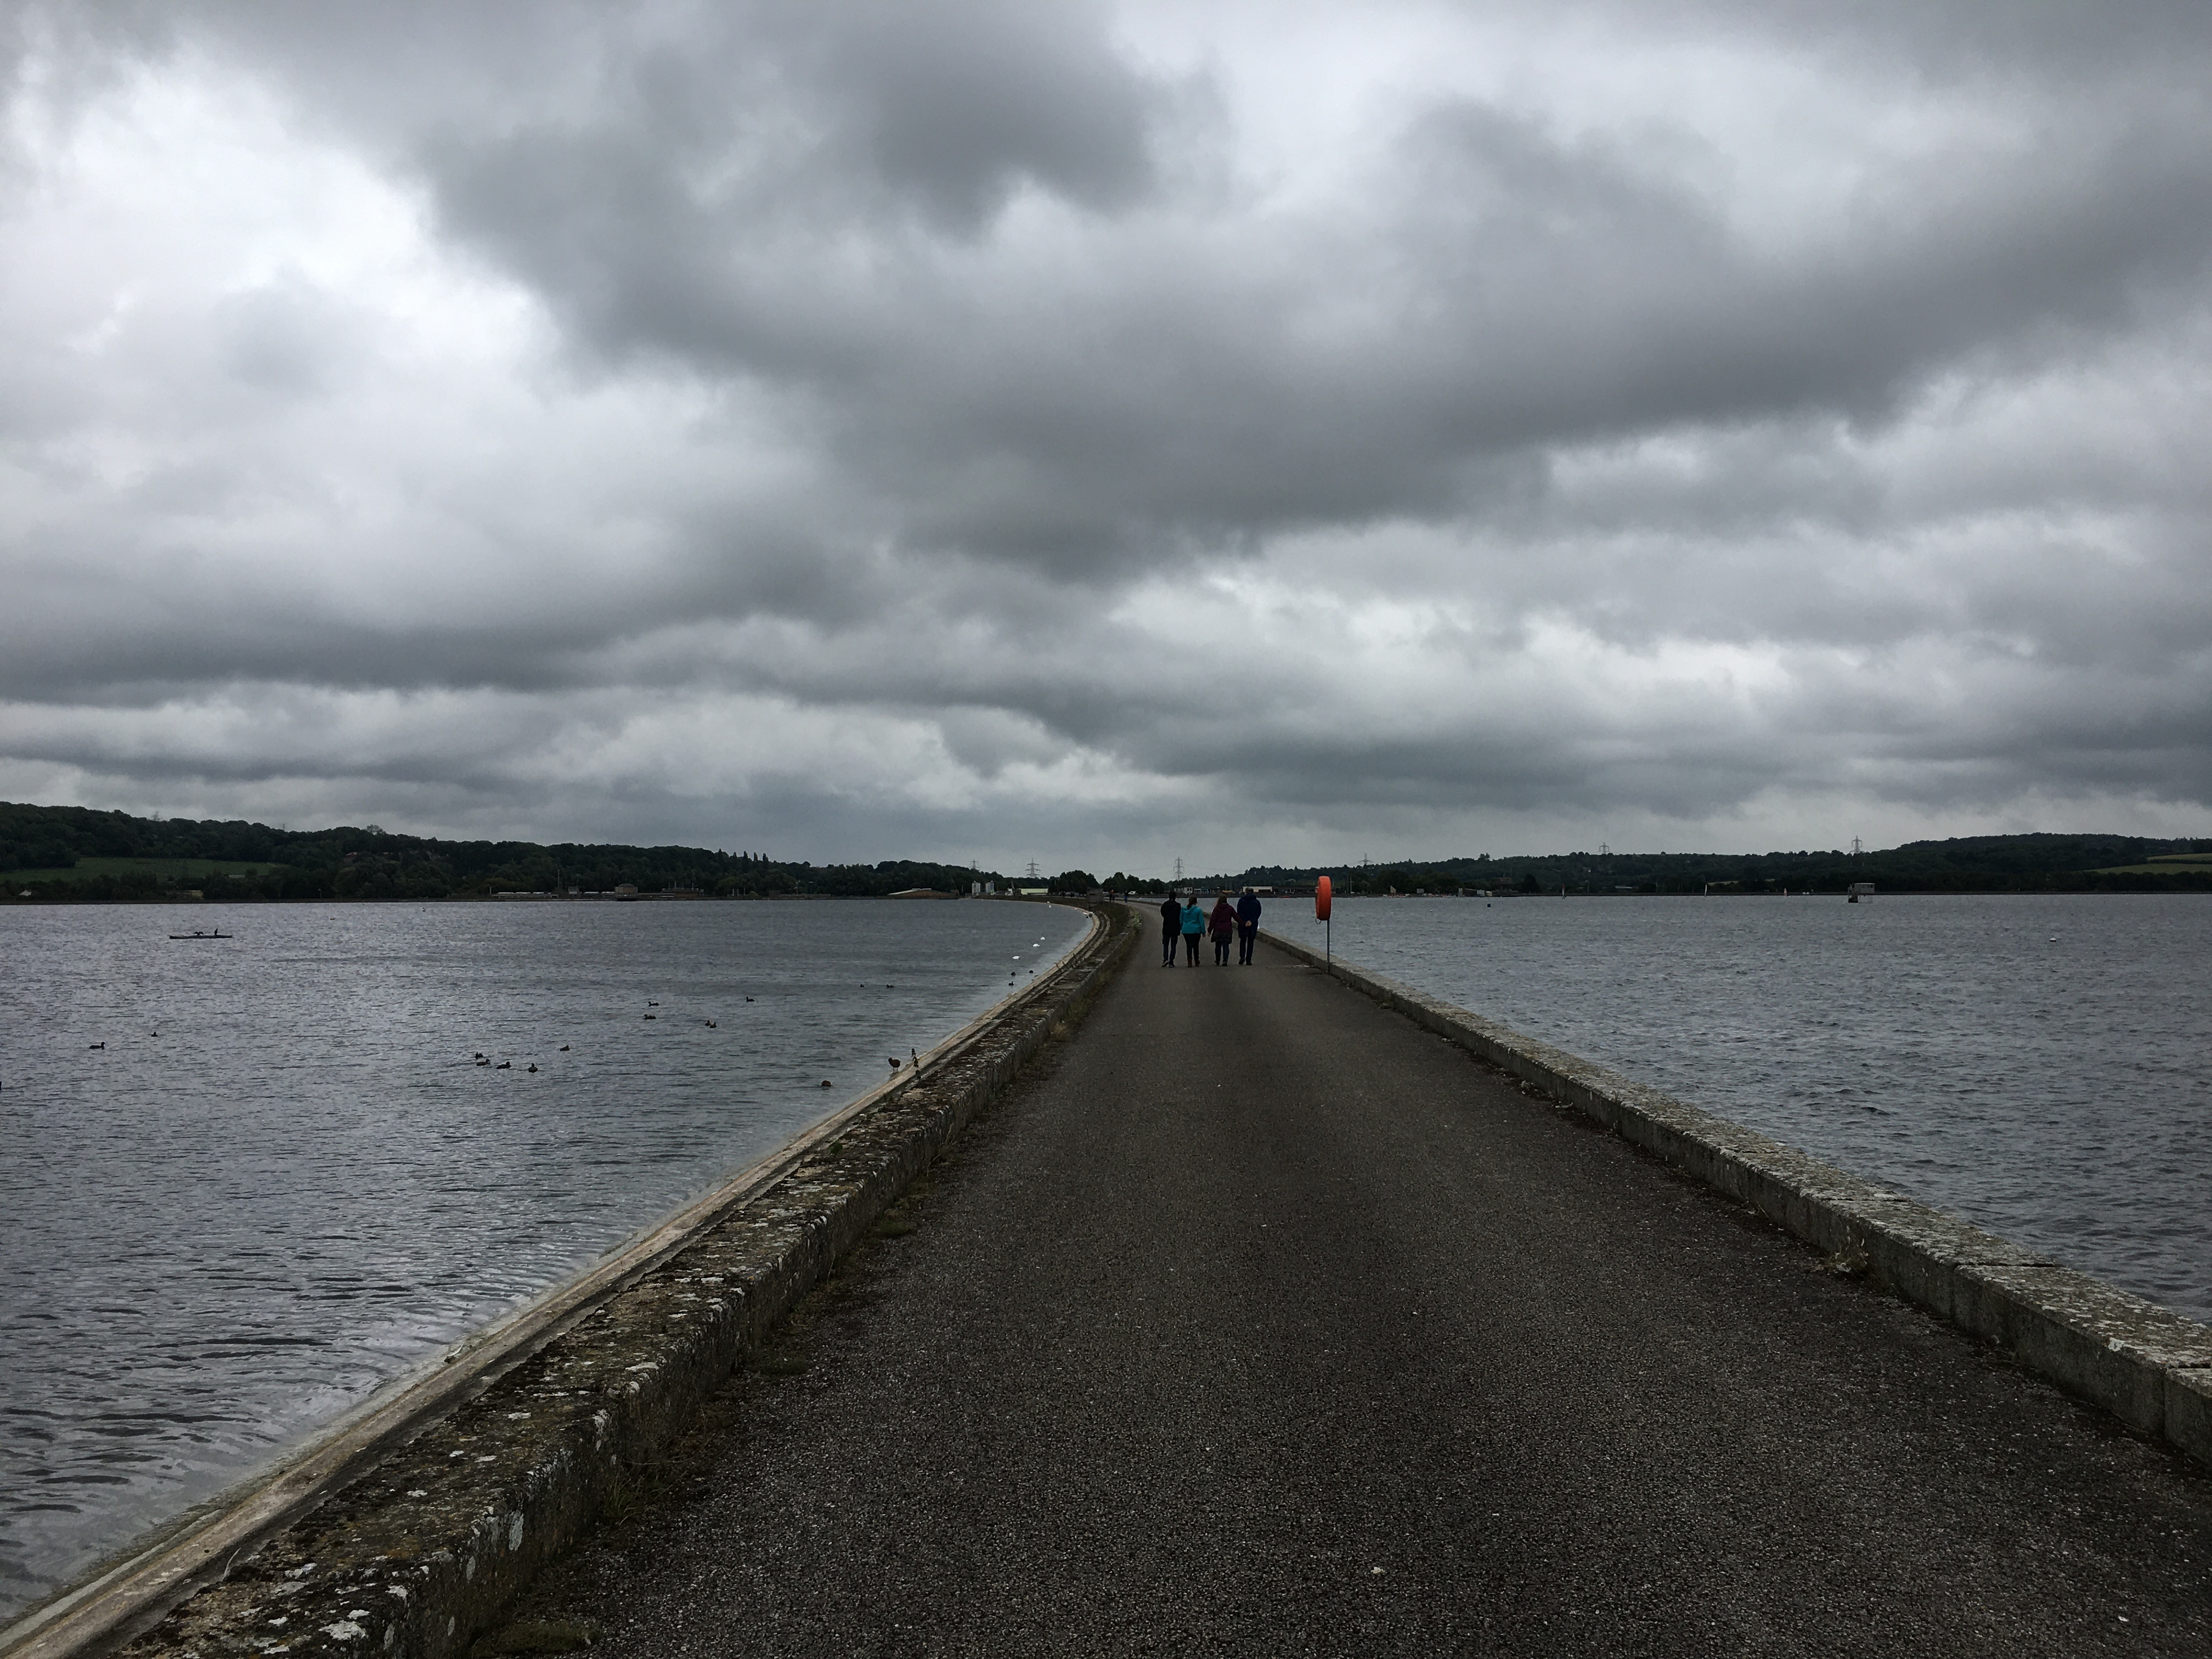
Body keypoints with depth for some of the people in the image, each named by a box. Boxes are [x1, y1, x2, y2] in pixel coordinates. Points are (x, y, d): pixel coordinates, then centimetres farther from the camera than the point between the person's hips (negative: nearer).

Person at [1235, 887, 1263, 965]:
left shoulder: (1241, 901, -1)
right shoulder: (1257, 902, 4)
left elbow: (1239, 913, -8)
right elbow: (1258, 914, -4)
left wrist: (1245, 922, -11)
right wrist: (1251, 921, -12)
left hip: (1243, 924, -1)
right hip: (1254, 925, 1)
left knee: (1243, 941, 11)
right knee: (1250, 942, 7)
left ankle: (1242, 957, -8)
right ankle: (1248, 960, 3)